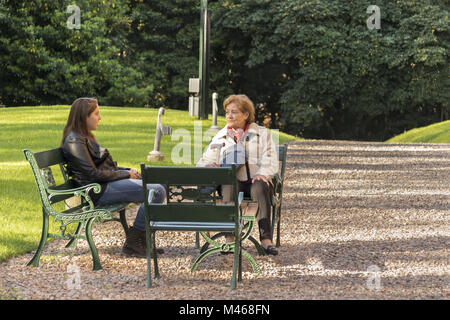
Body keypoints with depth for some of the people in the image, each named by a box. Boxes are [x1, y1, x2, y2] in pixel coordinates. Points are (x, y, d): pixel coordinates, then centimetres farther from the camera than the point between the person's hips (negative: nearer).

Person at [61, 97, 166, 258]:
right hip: (99, 191, -11)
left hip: (109, 183, 11)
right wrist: (126, 174, -10)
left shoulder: (84, 137, 18)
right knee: (157, 192, -19)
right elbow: (93, 174, -17)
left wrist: (128, 171, 8)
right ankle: (132, 243, -13)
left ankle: (142, 240, 7)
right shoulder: (74, 141, -13)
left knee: (158, 188, 9)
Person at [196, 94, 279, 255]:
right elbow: (206, 160, 15)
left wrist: (262, 174, -17)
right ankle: (230, 238, -42)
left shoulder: (262, 133, 17)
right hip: (232, 181, 1)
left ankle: (266, 239, -41)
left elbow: (270, 159, 4)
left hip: (255, 180, -1)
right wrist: (211, 166, -11)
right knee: (228, 187, -36)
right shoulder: (220, 137, 23)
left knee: (259, 188, -37)